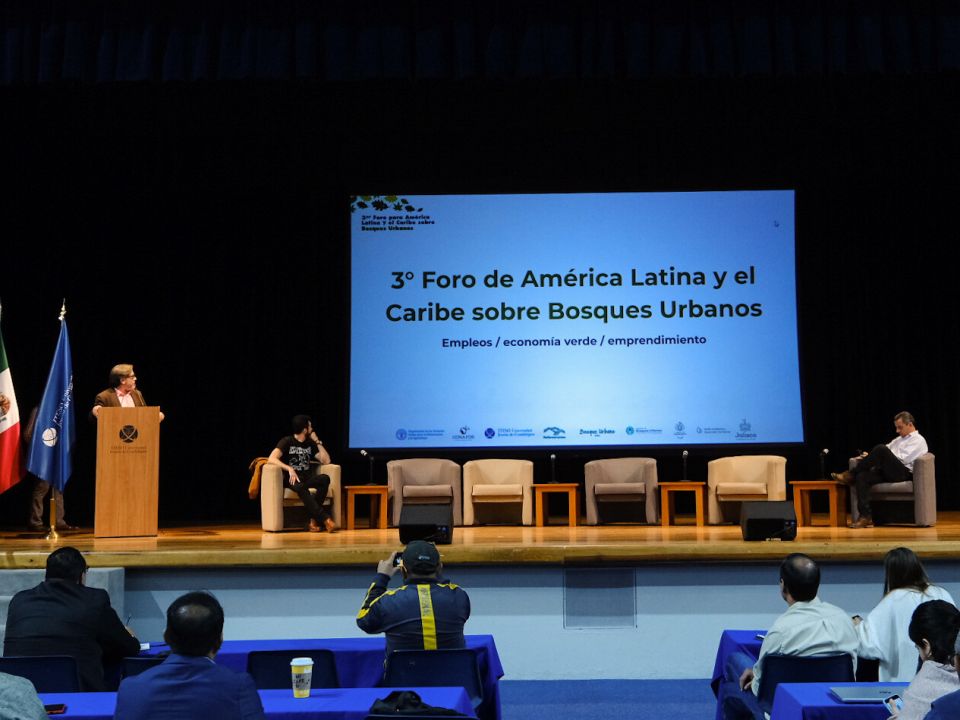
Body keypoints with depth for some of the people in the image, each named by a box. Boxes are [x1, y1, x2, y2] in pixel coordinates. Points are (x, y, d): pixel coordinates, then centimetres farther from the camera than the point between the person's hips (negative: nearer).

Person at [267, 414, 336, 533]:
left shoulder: (310, 444, 17)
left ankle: (315, 520, -32)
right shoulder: (287, 442, 1)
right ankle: (325, 519, -41)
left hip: (307, 478, 5)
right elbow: (271, 459, -15)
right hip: (291, 479, -5)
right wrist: (289, 469, -28)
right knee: (300, 487, -40)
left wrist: (318, 442, 5)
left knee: (325, 479, -29)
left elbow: (326, 461, 11)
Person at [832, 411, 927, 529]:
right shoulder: (899, 439, 32)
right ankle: (866, 517, -28)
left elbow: (903, 459, -9)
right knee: (862, 477, -22)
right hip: (888, 472, 8)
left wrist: (875, 457, -8)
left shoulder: (918, 440, 5)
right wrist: (870, 457, 4)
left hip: (904, 473, -8)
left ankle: (851, 475, -18)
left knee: (881, 449, -31)